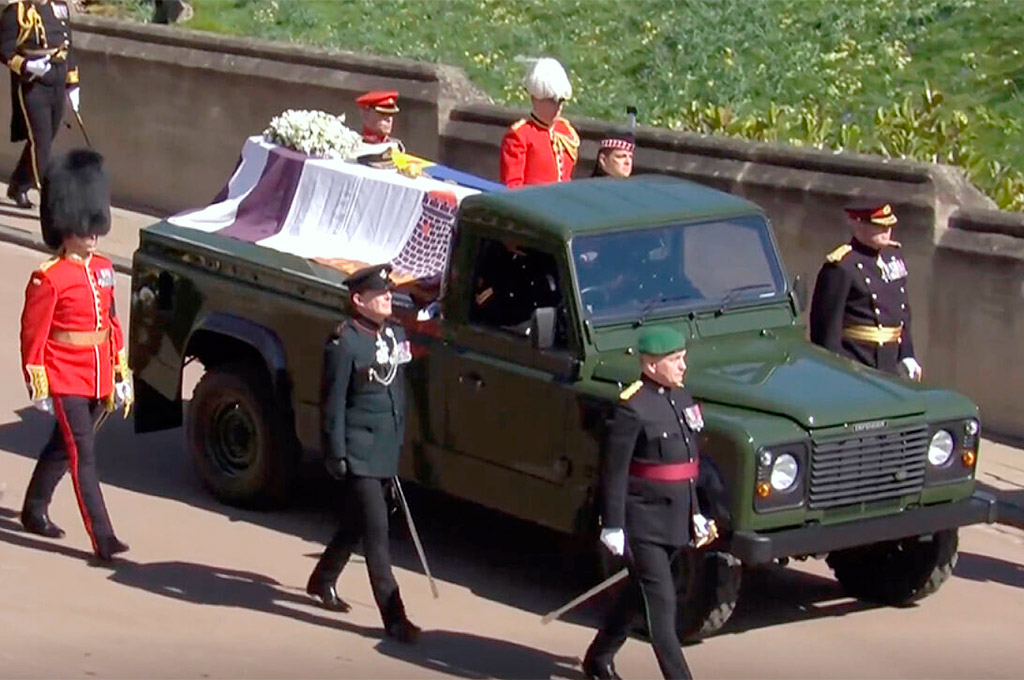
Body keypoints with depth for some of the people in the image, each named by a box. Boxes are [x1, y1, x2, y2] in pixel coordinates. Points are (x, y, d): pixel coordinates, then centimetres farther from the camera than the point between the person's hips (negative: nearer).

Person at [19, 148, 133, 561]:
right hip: (67, 382, -7)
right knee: (83, 456, -9)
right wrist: (38, 387, -12)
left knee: (63, 447, 21)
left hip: (98, 382, 7)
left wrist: (121, 374, 15)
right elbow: (33, 334, -12)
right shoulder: (49, 279, -15)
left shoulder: (103, 270, 7)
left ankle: (35, 510, 39)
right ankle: (103, 538, -12)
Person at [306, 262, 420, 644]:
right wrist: (335, 453, -14)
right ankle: (393, 618, -7)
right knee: (376, 530, -8)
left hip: (386, 450, 8)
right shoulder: (345, 344, -15)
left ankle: (322, 581, 42)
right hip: (359, 451, -8)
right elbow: (334, 403, -13)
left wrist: (399, 438, 17)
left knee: (357, 523, 20)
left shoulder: (395, 335, 8)